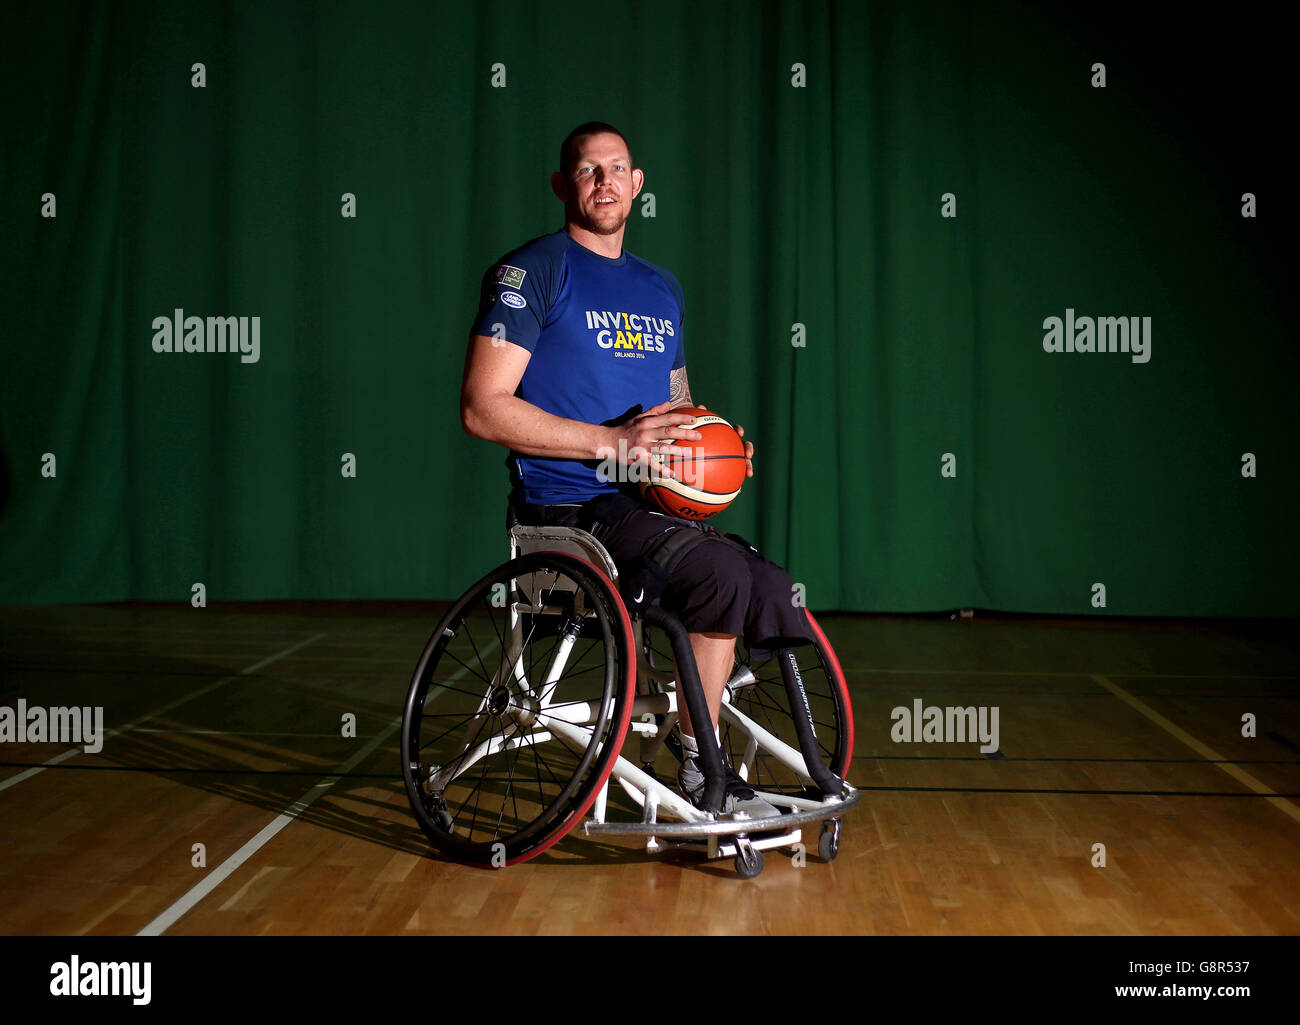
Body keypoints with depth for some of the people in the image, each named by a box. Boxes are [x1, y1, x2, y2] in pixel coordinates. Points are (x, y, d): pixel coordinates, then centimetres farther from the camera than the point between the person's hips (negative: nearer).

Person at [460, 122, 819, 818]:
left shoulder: (662, 289, 20)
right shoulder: (533, 271, -4)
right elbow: (483, 408, -13)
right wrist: (610, 441, -20)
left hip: (648, 503, 8)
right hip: (568, 510, -8)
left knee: (772, 592, -6)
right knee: (721, 575, -26)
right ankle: (700, 772, -11)